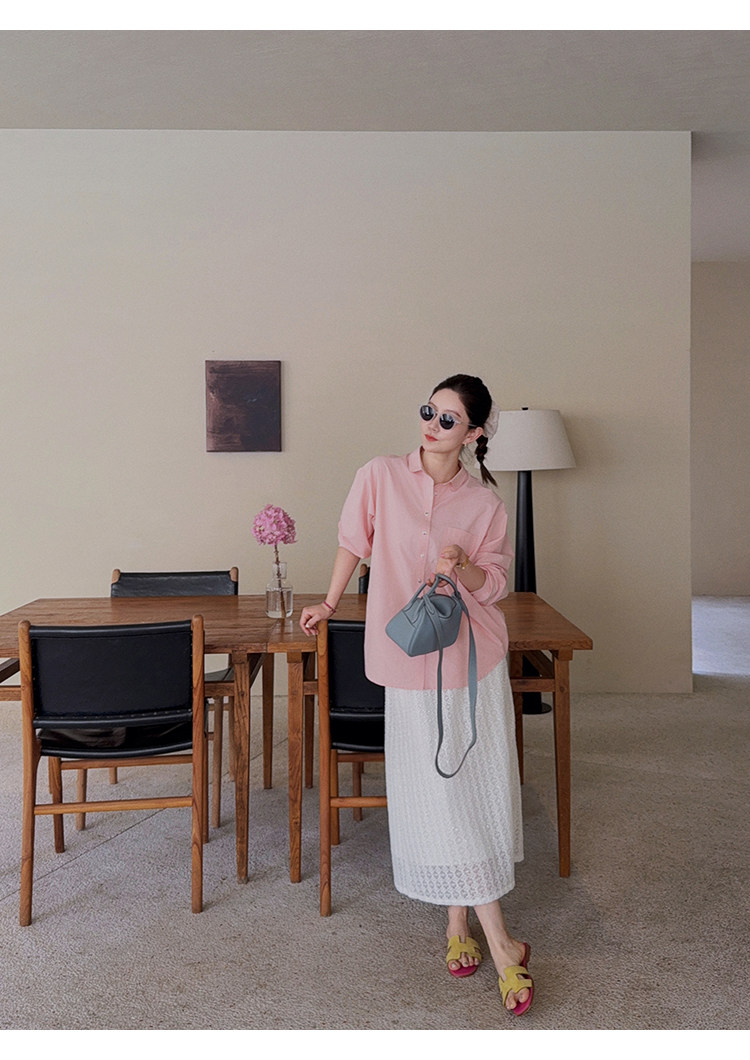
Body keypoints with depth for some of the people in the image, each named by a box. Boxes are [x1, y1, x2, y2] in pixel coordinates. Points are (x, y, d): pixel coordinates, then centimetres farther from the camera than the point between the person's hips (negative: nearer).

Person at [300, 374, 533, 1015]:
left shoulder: (486, 504, -2)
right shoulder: (380, 478, -4)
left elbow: (496, 585, 3)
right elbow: (354, 544, 10)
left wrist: (463, 569, -18)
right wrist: (330, 604, 18)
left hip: (476, 662, 2)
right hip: (411, 658, -1)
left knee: (481, 788, 4)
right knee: (437, 794, -1)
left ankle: (460, 920, 24)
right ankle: (499, 942, 11)